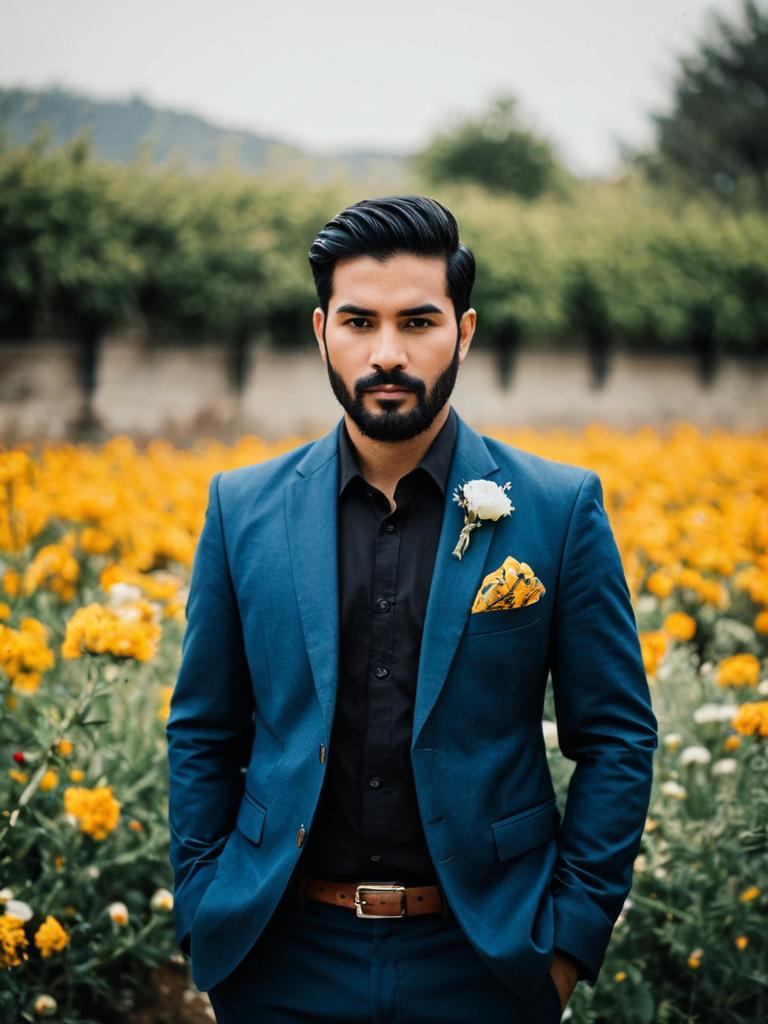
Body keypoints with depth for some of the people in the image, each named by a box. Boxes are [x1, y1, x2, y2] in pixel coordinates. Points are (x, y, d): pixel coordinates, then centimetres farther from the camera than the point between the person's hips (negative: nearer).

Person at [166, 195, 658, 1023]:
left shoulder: (561, 508, -4)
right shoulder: (242, 508, 1)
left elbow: (618, 738, -2)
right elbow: (202, 736, 6)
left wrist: (573, 935, -6)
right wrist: (201, 918, 1)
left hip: (480, 955, -1)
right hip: (288, 957, 2)